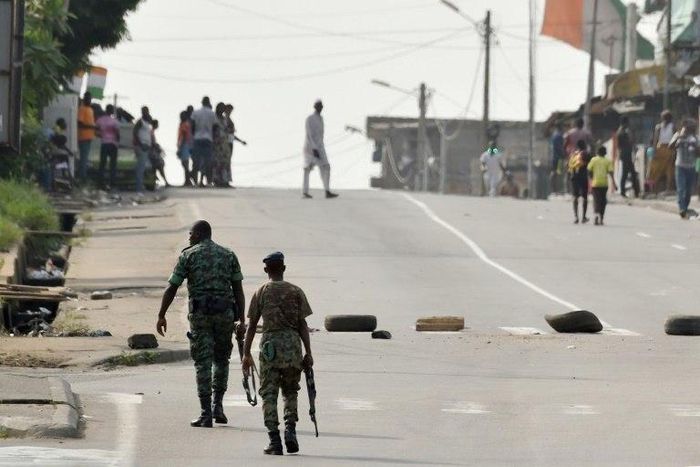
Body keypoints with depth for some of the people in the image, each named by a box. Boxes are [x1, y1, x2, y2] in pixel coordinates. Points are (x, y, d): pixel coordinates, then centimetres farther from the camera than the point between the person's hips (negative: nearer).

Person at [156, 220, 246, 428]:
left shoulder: (188, 255, 2)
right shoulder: (228, 255, 9)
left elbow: (171, 288, 0)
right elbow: (238, 289, 5)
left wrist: (161, 316, 6)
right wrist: (241, 320, 7)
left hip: (200, 314, -2)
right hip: (225, 313, 2)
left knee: (203, 363, 0)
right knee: (221, 359, 19)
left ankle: (206, 414, -4)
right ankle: (217, 406, 11)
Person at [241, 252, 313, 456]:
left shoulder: (261, 293, 4)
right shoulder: (296, 292, 5)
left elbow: (251, 326, 3)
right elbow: (302, 325, 3)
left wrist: (246, 354, 8)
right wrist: (308, 353, 5)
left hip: (270, 345, -1)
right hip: (293, 345, 1)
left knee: (269, 394, 2)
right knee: (290, 392, 16)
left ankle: (274, 440, -6)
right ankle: (290, 429, -2)